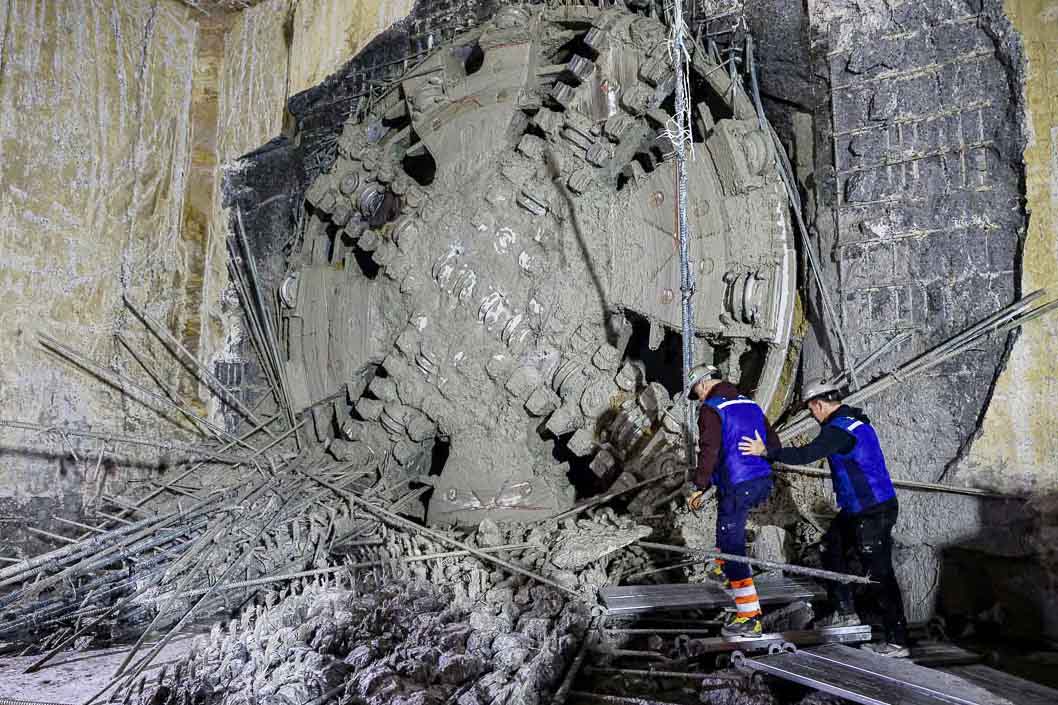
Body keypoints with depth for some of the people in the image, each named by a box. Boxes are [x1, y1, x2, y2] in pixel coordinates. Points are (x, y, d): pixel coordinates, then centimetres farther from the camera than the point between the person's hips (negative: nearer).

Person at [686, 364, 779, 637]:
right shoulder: (750, 404, 15)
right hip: (763, 483, 8)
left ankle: (749, 617, -2)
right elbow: (774, 442, 19)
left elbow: (709, 452, -17)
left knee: (732, 546, -2)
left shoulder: (711, 409, -8)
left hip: (737, 487, -8)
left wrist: (699, 487, -12)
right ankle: (723, 570, 45)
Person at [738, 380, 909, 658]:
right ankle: (844, 612, 29)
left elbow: (806, 455, -29)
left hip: (872, 513, -10)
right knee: (832, 548, 20)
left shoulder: (839, 429, -21)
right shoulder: (855, 420, 11)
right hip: (857, 509, 10)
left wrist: (767, 452, -22)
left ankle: (897, 642, 3)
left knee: (879, 574, -4)